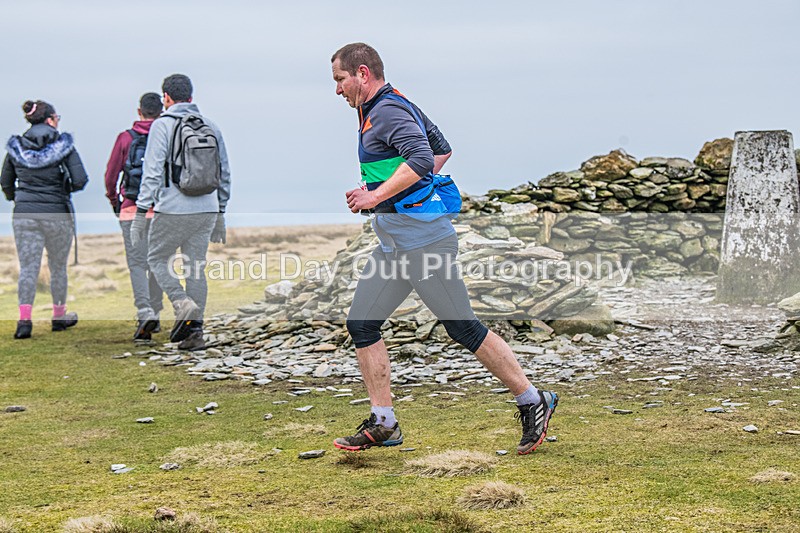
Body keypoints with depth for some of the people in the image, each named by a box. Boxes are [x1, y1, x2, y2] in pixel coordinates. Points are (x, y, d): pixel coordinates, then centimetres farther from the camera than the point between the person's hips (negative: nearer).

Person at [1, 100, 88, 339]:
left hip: (25, 213, 2)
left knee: (28, 266, 1)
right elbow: (80, 180, -12)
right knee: (58, 266, 14)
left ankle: (24, 318, -15)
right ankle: (59, 316, 26)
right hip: (57, 213, -2)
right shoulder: (63, 145, -6)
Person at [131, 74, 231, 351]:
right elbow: (224, 174, 15)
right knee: (196, 267, 10)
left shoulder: (163, 125, -5)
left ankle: (182, 304, -7)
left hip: (173, 210, -5)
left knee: (158, 258, 14)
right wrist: (220, 214, 23)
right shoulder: (211, 127, 11)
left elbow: (152, 172, -11)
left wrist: (140, 213, -8)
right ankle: (194, 331, 6)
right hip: (207, 210, 5)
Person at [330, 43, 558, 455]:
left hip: (422, 239, -11)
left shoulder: (387, 111, -13)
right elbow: (442, 149, 30)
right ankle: (383, 423, 8)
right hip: (393, 244, 11)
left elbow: (421, 159, -28)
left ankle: (533, 402, 6)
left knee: (463, 328, -5)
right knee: (361, 324, 5)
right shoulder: (398, 106, 19)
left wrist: (376, 196, -24)